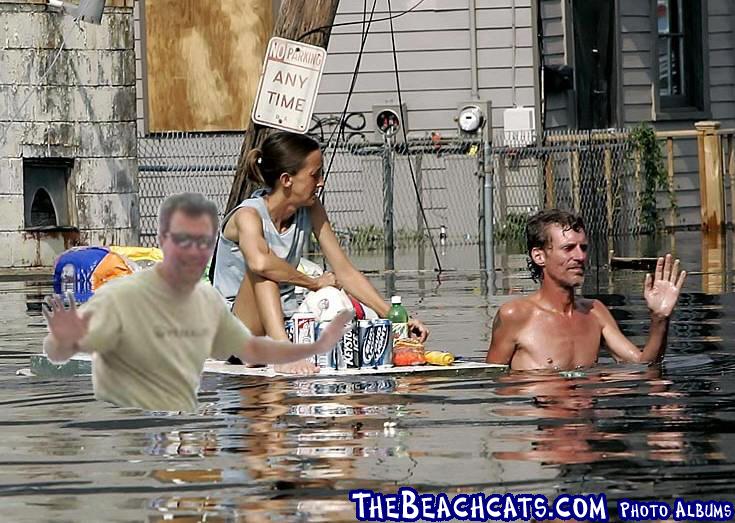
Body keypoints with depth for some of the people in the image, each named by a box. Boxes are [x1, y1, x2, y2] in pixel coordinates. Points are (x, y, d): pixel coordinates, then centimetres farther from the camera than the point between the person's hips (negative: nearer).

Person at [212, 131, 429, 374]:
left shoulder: (310, 211, 1)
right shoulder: (248, 215, -19)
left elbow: (345, 272, 0)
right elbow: (259, 263, -42)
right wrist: (314, 283, -28)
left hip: (284, 325, 5)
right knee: (263, 270, -36)